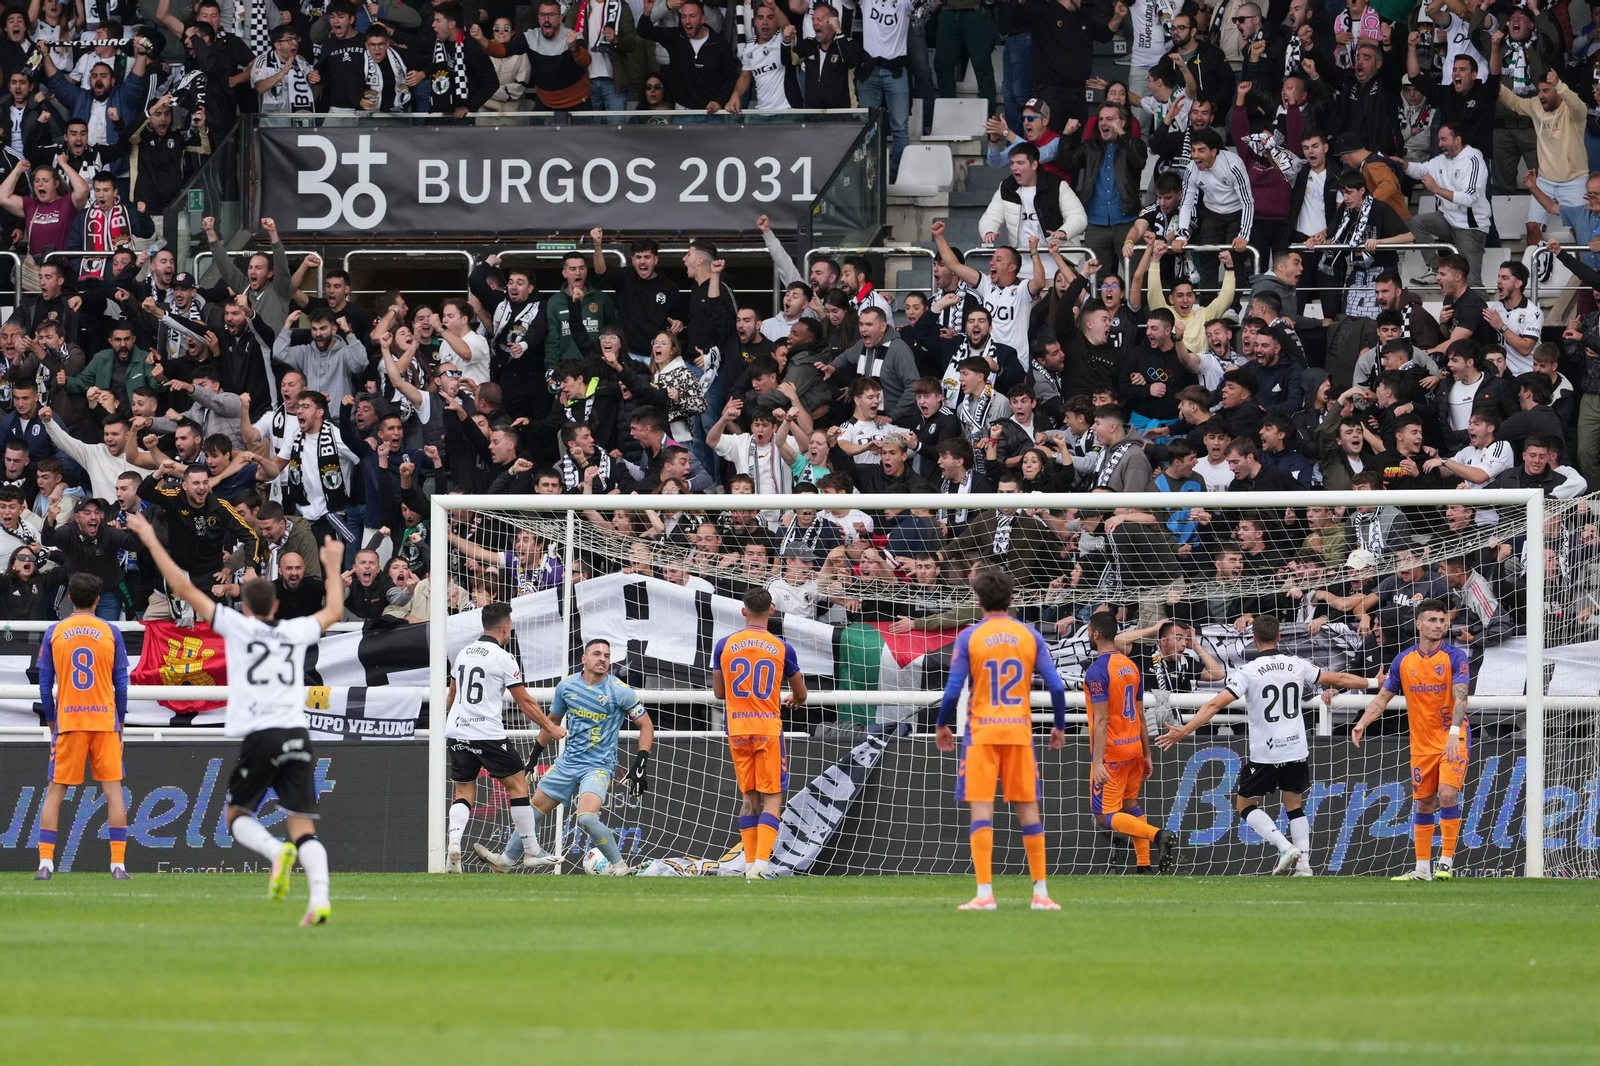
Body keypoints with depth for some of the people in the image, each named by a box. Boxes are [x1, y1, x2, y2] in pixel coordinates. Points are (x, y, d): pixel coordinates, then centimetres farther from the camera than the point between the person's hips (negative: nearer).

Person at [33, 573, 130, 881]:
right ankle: (118, 864, -4)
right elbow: (121, 684, 2)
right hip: (104, 721, 0)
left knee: (56, 791, 6)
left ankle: (45, 863, -2)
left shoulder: (54, 633, 2)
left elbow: (44, 685, 4)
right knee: (113, 790, 2)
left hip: (68, 721, 0)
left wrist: (51, 722, 15)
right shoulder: (111, 632, 1)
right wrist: (120, 722, 13)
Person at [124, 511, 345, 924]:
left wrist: (151, 540, 12)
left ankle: (276, 851, -19)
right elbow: (334, 611, 35)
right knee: (303, 826, 0)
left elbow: (184, 588, 5)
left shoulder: (237, 626, 4)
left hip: (259, 737, -3)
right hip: (297, 736, 3)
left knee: (237, 815, 12)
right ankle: (320, 900, -20)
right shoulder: (296, 632, 14)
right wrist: (332, 568, 50)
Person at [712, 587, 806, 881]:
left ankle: (750, 865, 11)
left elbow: (719, 693, 12)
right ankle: (762, 861, -16)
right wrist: (793, 701, 32)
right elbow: (800, 694, 8)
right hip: (768, 729, -3)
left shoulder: (724, 645, 1)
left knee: (749, 798, 14)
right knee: (773, 798, 0)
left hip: (737, 731, 3)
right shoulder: (781, 647, -3)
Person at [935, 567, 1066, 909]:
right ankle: (1041, 892, 8)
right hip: (1019, 732, 3)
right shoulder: (1030, 636, 4)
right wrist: (1059, 727, 14)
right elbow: (1056, 686, 0)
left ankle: (985, 893, -11)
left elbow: (953, 690, -7)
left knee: (981, 807, -3)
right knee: (1027, 808, 8)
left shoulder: (969, 637, -4)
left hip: (982, 732, -3)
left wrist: (942, 726, 9)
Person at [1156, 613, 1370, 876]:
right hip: (1296, 750, 4)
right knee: (1294, 805, 18)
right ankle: (1303, 864, 8)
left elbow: (1216, 704, -19)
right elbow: (1338, 679, 13)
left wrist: (1184, 731, -19)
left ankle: (1286, 847, -7)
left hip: (1265, 753, -4)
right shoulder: (1297, 665, 2)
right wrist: (1374, 683, 31)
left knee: (1245, 805, 11)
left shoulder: (1248, 671, -11)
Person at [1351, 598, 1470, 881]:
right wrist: (1362, 723, -5)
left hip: (1452, 742, -4)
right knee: (1424, 804, 8)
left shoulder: (1455, 657, -9)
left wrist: (1454, 733, -34)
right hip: (1421, 744, 4)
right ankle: (1422, 868, 16)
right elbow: (1383, 697, 11)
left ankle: (1446, 862, -12)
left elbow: (1460, 697, -20)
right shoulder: (1404, 661, 4)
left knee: (1448, 794, -19)